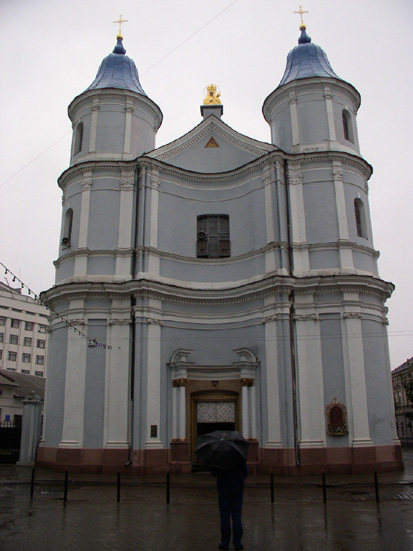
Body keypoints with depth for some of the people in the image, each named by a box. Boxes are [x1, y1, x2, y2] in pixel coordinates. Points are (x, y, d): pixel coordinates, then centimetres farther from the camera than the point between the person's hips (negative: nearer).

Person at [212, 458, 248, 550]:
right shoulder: (240, 457, -6)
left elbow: (214, 473, -7)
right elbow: (245, 473, 0)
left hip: (223, 488, -1)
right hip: (237, 488, 1)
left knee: (225, 517, 5)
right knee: (237, 516, 6)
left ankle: (225, 543, 8)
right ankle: (237, 543, 7)